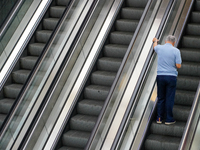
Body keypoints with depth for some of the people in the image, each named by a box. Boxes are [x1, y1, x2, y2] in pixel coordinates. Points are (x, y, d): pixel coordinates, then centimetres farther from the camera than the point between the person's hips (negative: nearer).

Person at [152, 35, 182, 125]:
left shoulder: (159, 48, 4)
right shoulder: (176, 51, -5)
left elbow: (155, 46, 30)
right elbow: (178, 66, -9)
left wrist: (155, 41, 52)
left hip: (160, 76, 3)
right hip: (171, 76, -3)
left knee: (160, 98, 10)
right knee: (169, 98, 0)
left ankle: (159, 118, 13)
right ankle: (169, 119, 3)